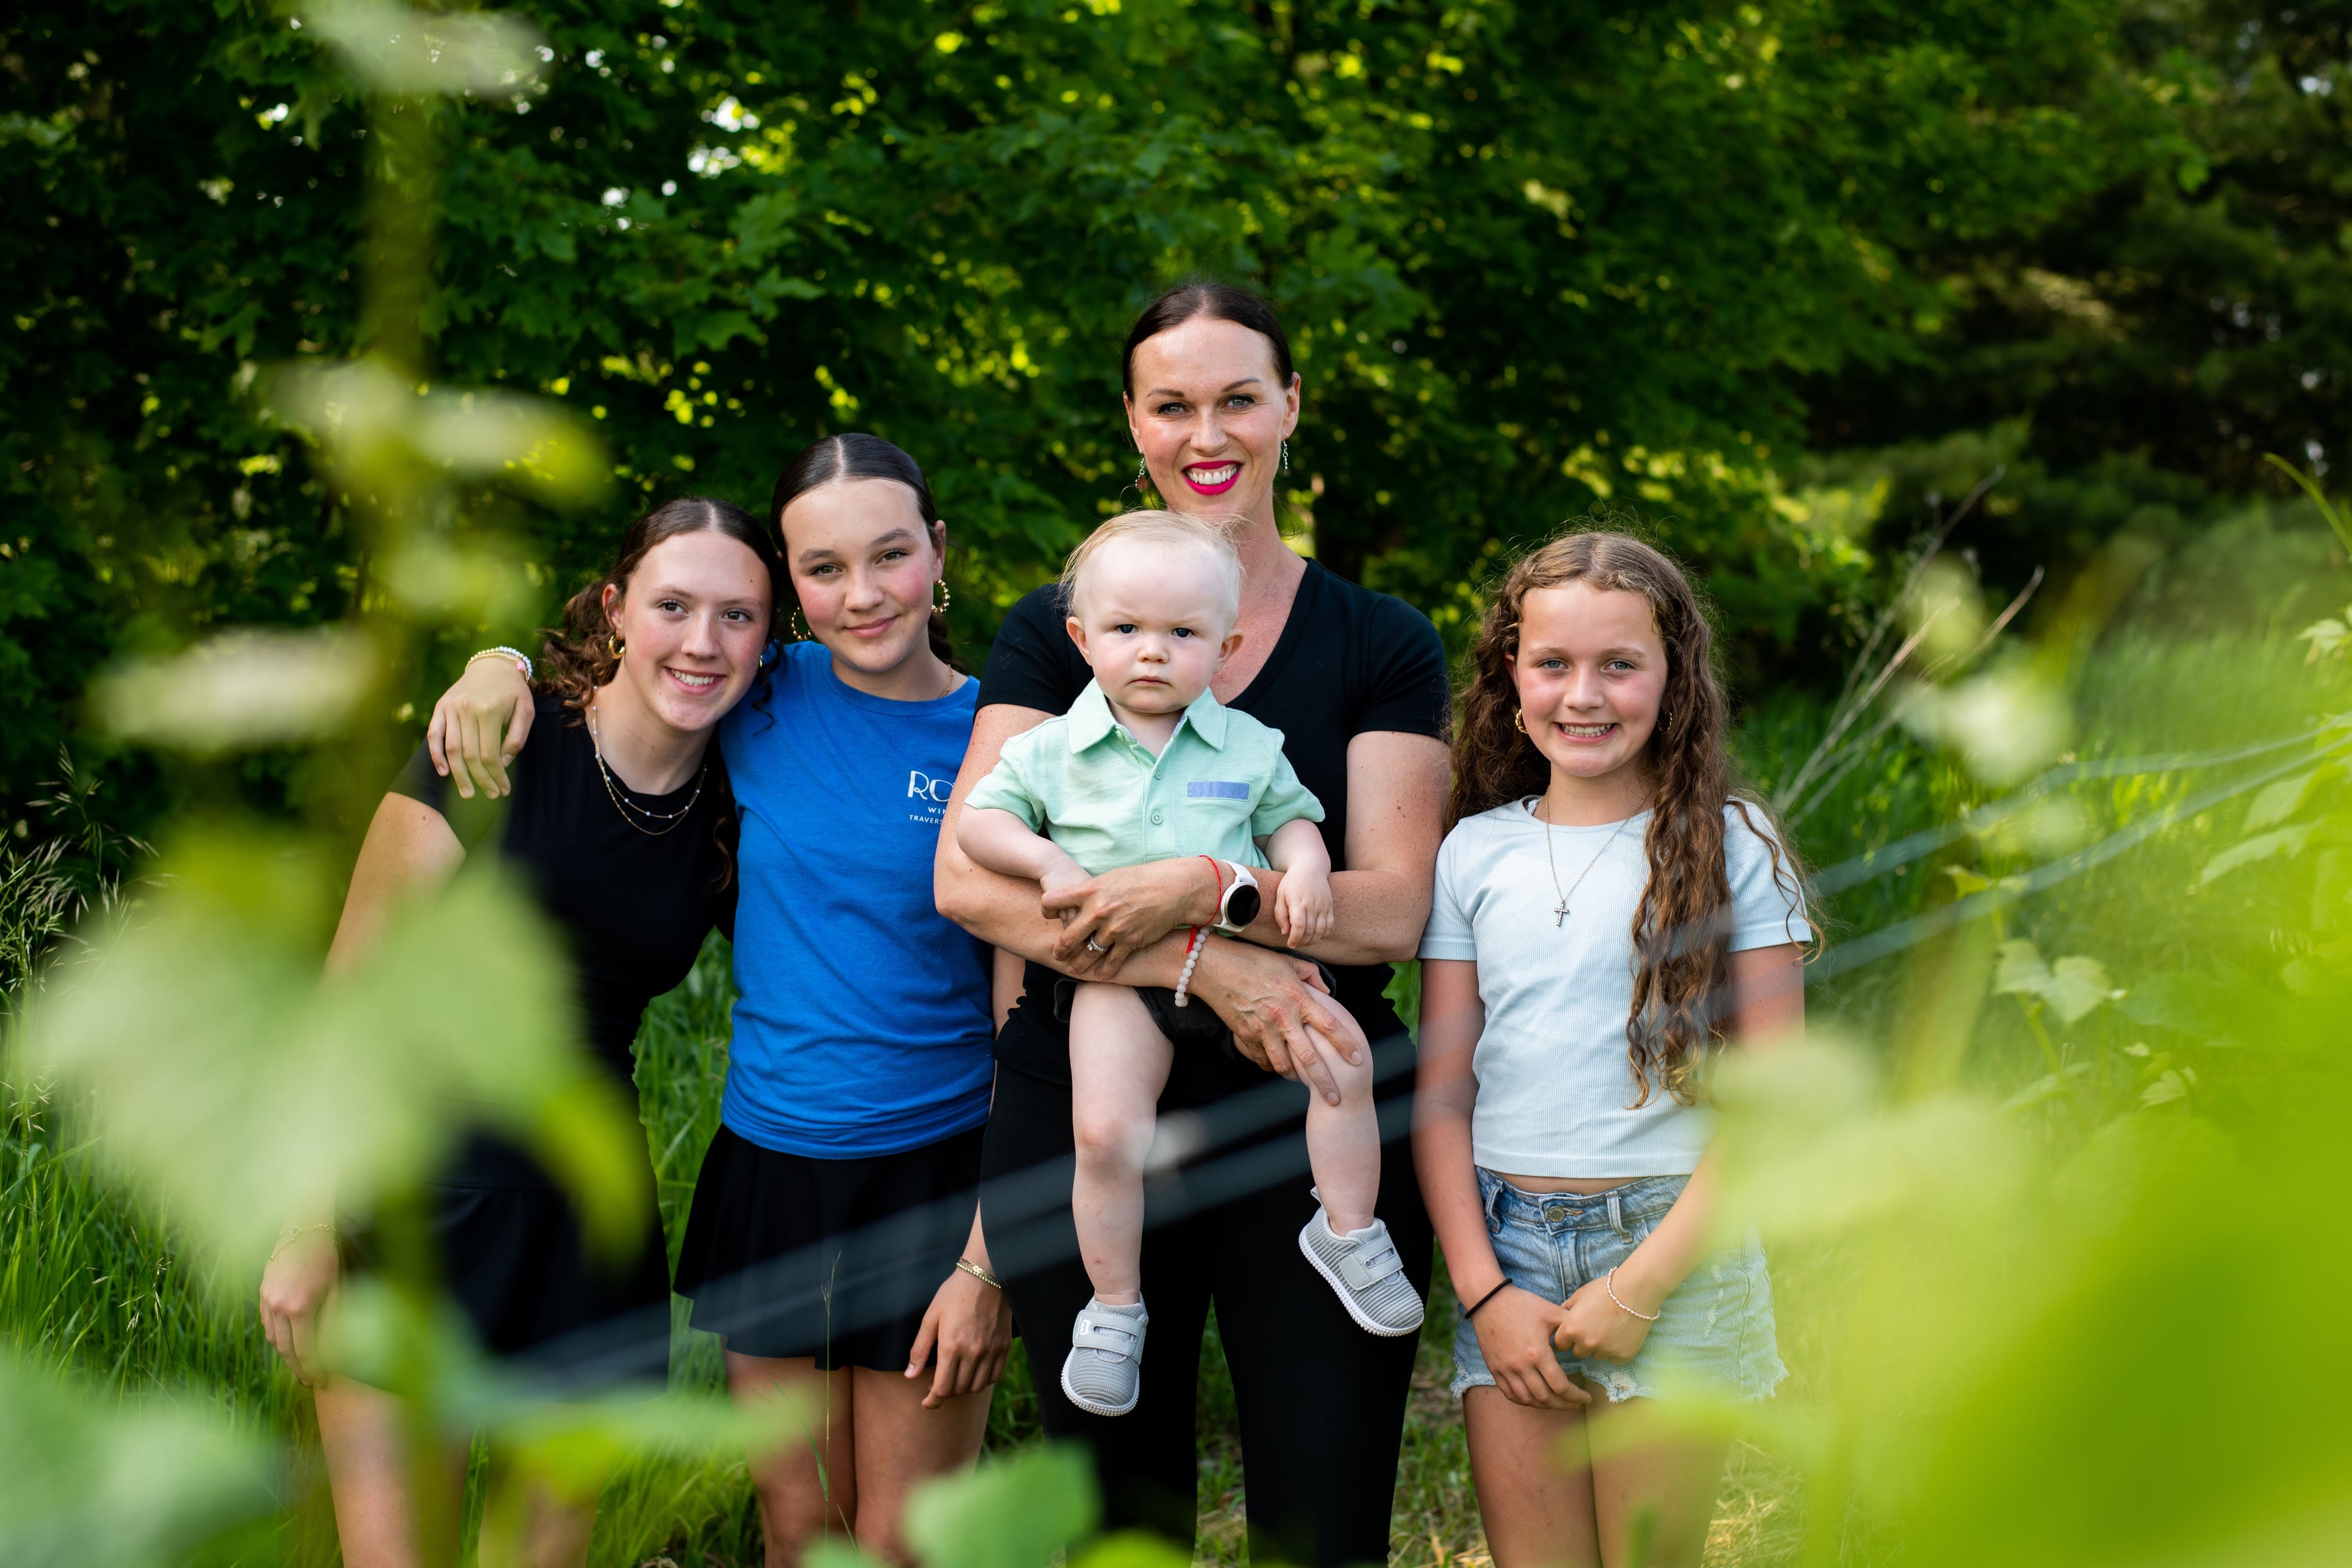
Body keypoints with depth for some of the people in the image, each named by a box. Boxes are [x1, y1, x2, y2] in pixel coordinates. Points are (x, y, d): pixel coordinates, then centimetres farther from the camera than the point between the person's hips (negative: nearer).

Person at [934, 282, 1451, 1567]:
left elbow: (1390, 910, -4)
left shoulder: (1380, 645, 5)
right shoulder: (1054, 633, 5)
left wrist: (1203, 890, -22)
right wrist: (1209, 965, -19)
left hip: (1311, 1128, -1)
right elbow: (969, 879, -8)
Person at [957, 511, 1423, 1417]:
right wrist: (1049, 862, -9)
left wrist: (1305, 869, -7)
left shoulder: (1247, 746, 8)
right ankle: (1114, 1306, 0)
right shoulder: (1053, 750, 5)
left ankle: (1348, 1232, 4)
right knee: (1106, 1131, -20)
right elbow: (977, 822, 8)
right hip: (1119, 972, -2)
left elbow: (1290, 819, 16)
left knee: (1343, 1059, -18)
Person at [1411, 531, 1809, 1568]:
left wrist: (1643, 1286, -11)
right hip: (1506, 1248, 2)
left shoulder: (1731, 848, 0)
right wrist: (1484, 1289, -4)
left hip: (1672, 1248, -2)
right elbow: (1441, 1095, 7)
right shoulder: (1475, 853, 8)